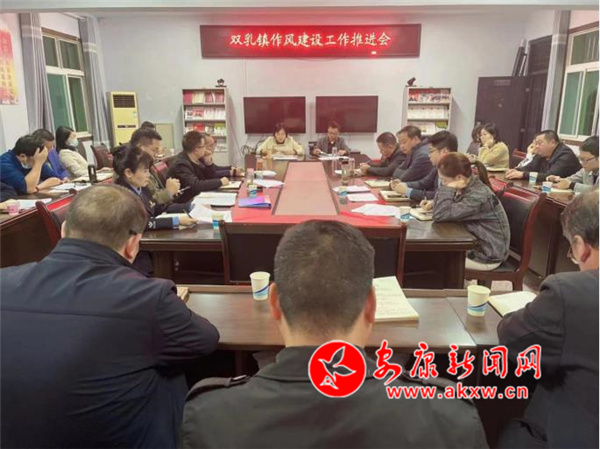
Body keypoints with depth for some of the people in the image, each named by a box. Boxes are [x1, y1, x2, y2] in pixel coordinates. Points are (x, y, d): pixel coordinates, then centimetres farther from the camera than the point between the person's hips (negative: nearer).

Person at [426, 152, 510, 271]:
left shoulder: (478, 196, -29)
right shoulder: (469, 187, -4)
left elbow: (440, 215, -33)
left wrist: (448, 187, -28)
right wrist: (434, 204, -10)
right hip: (478, 245, 8)